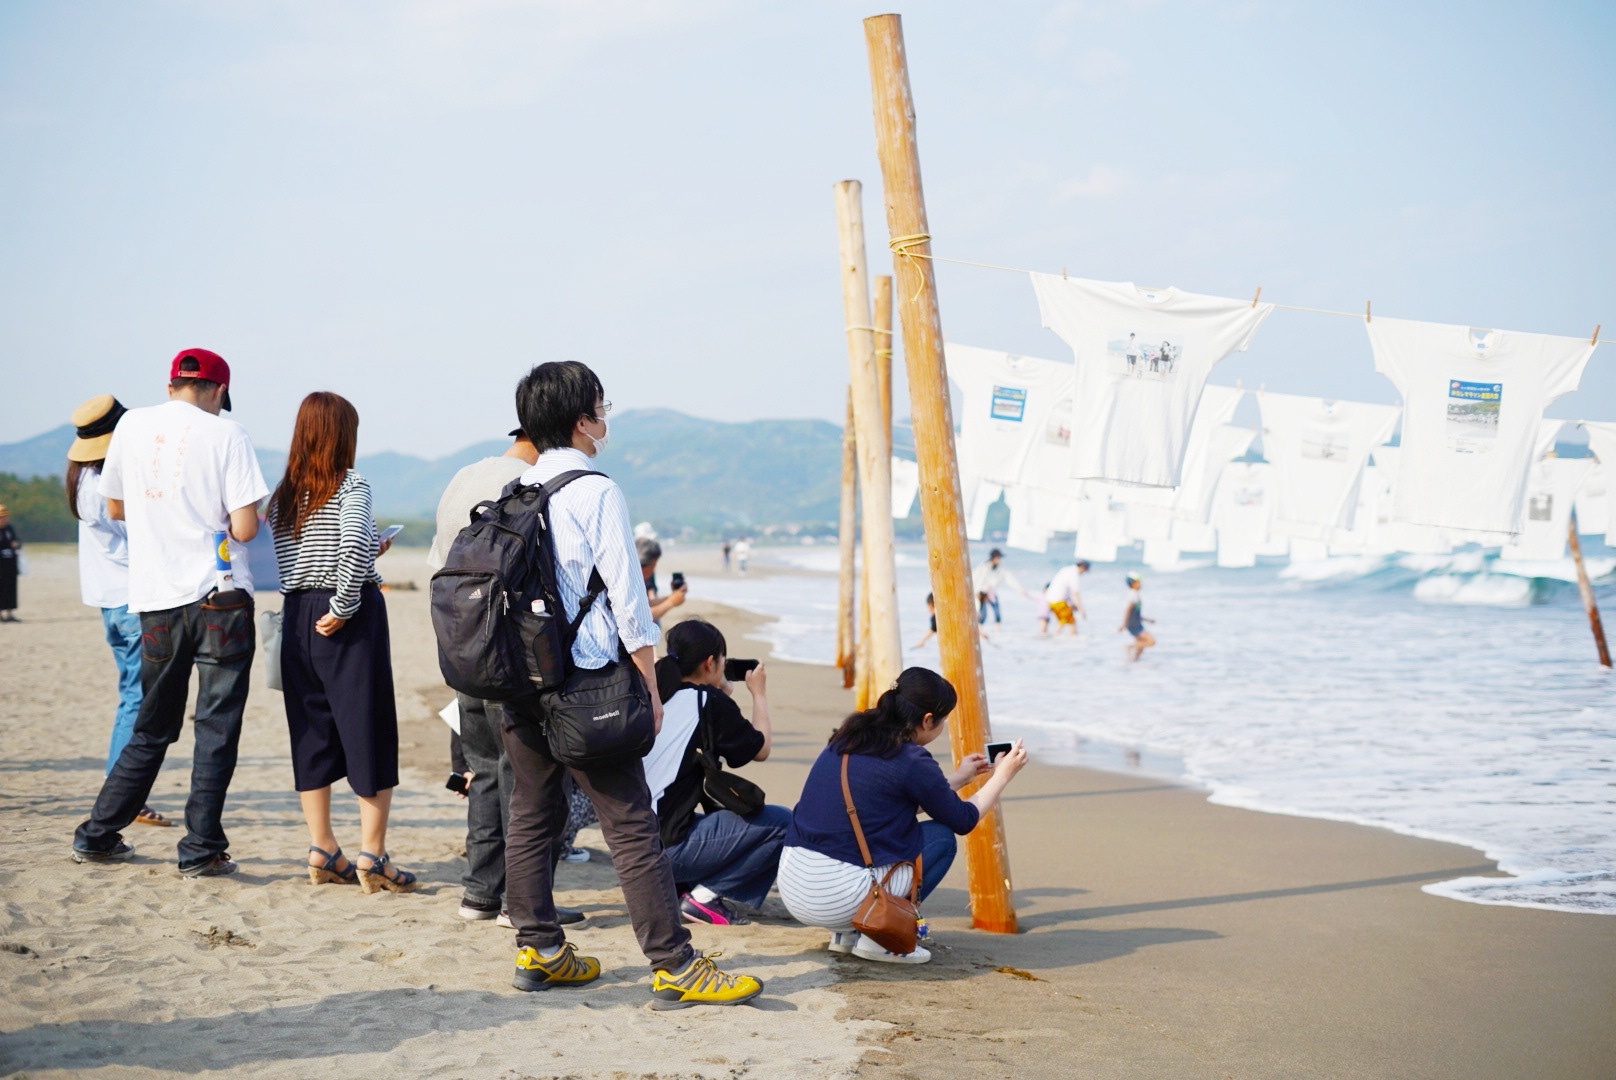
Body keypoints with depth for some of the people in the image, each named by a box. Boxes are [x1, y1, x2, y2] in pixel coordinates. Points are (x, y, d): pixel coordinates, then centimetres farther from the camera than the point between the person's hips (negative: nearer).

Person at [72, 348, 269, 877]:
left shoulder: (131, 425, 6)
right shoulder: (226, 434, -6)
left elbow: (115, 508, 17)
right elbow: (244, 529, -11)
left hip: (155, 598, 5)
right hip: (219, 595, -4)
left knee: (152, 728, 17)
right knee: (217, 728, 2)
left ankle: (98, 836, 22)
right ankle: (202, 848, 1)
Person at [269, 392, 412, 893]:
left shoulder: (282, 496, 9)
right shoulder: (352, 486, -8)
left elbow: (283, 564, 9)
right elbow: (354, 546, -25)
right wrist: (344, 605, -14)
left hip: (297, 616, 6)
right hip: (350, 623, -6)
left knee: (312, 734, 11)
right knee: (370, 733, 0)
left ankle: (323, 851, 15)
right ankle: (372, 856, -1)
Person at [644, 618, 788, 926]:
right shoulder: (709, 701, -8)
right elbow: (761, 749, 4)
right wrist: (759, 693, 16)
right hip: (670, 848, -8)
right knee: (784, 824, -4)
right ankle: (705, 895, -5)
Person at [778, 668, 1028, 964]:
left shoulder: (846, 740, 12)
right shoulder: (912, 762, -10)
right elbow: (963, 820, 5)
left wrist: (958, 778, 37)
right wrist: (1003, 774, 19)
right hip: (838, 899, -8)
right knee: (942, 837, 9)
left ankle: (846, 933, 18)